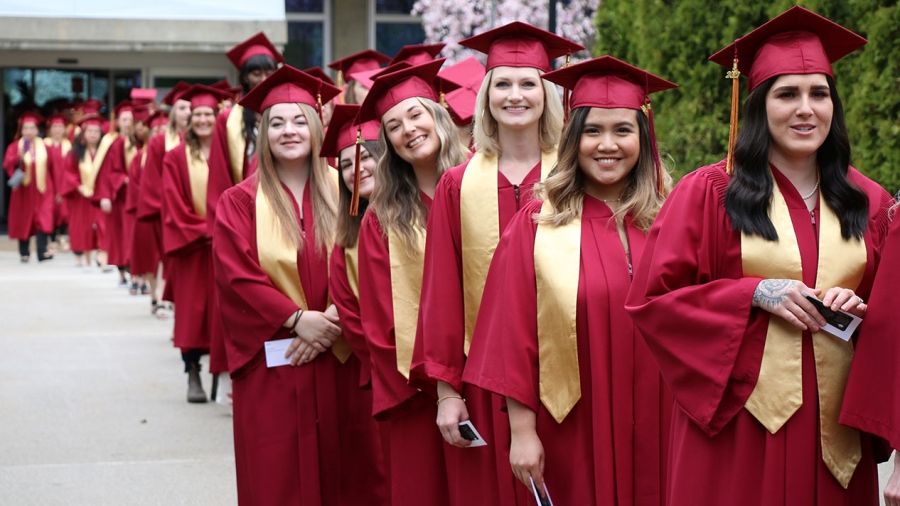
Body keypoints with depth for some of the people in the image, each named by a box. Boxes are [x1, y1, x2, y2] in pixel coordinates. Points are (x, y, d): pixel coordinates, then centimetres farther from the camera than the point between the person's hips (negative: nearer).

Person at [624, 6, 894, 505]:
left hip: (834, 422, 3)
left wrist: (861, 311, -8)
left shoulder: (868, 203, 7)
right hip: (738, 417, -3)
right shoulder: (709, 192, -3)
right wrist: (754, 294, -14)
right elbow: (650, 298, -6)